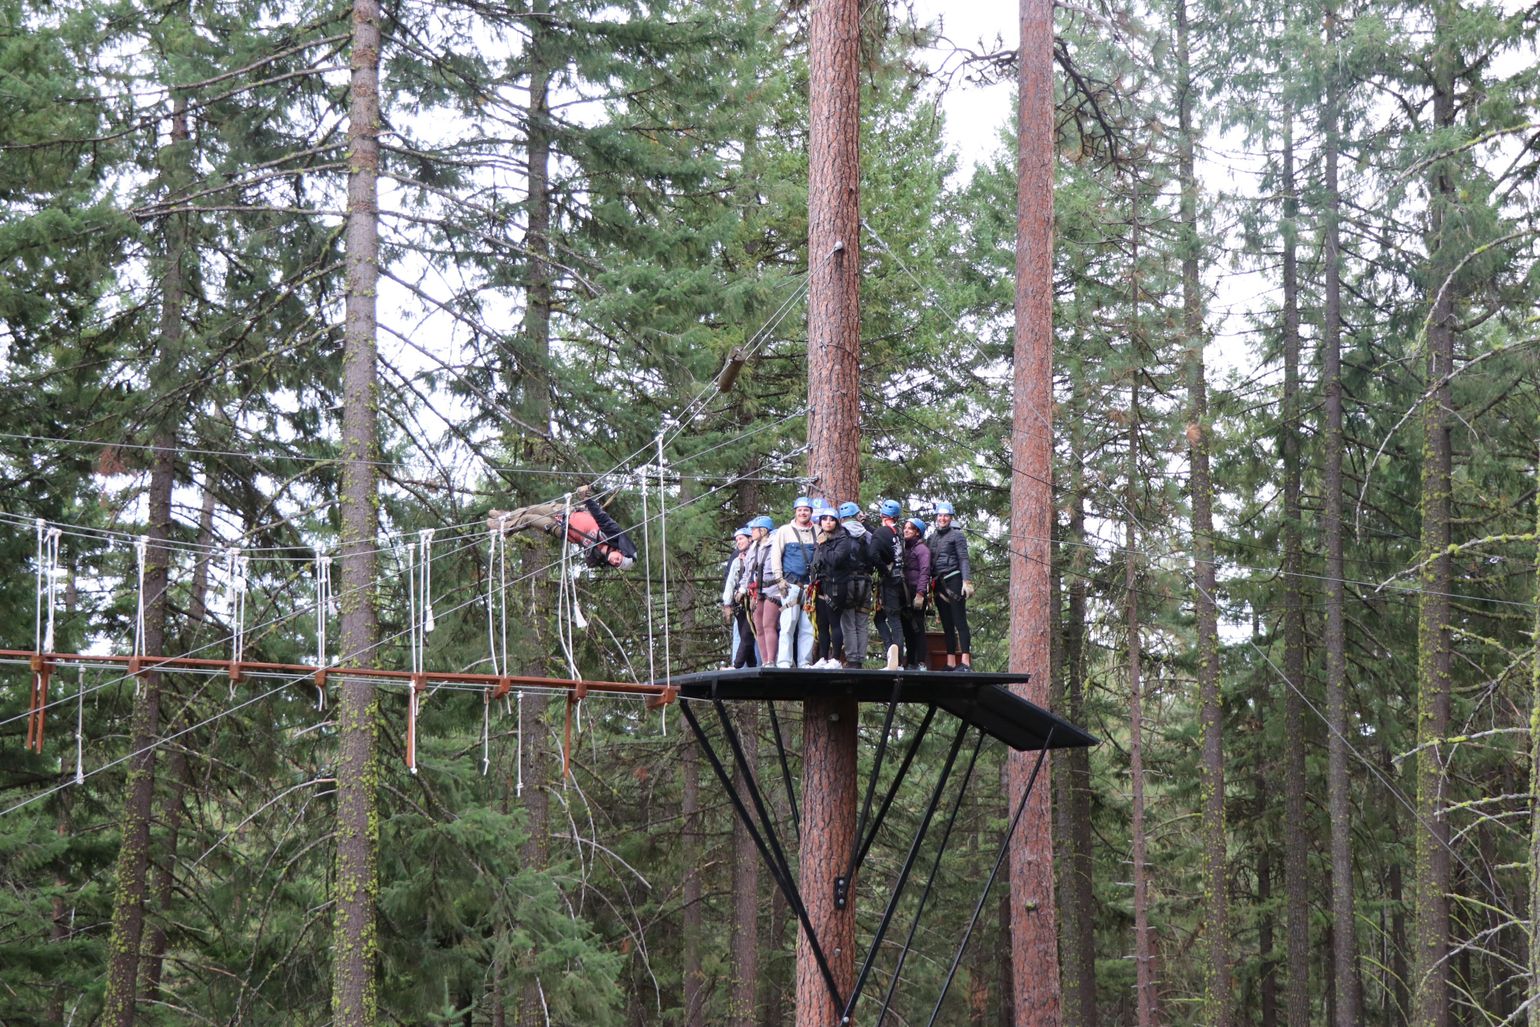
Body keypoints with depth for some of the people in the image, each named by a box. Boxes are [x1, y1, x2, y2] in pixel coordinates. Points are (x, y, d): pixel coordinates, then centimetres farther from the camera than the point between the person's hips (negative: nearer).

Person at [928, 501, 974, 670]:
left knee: (959, 621, -10)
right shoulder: (932, 537, 17)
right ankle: (950, 662, 7)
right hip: (938, 583, 6)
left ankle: (965, 661, -14)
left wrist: (967, 581, -16)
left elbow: (964, 559, -6)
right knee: (947, 624, 6)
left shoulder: (956, 535, 1)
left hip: (953, 580, -6)